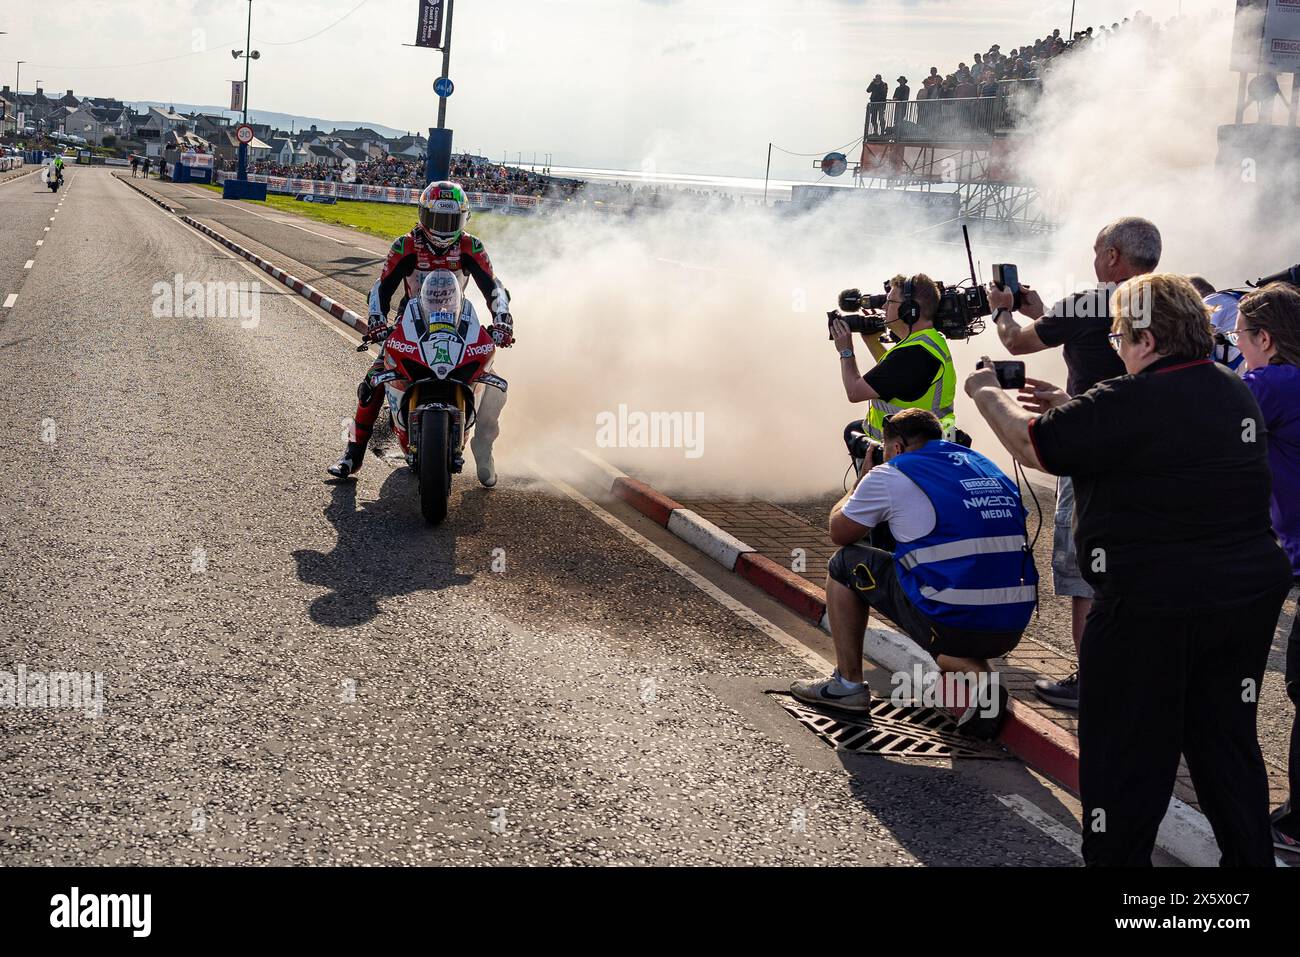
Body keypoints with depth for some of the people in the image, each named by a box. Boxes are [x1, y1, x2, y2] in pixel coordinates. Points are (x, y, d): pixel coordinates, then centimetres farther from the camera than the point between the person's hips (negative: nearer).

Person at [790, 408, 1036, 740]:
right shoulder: (990, 469, 20)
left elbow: (839, 533, 17)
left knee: (845, 564, 16)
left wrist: (863, 478, 34)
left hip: (950, 623, -6)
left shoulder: (891, 476, 2)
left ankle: (848, 684, 22)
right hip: (1012, 630, 6)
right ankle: (974, 673, 8)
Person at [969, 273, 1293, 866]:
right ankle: (1249, 858, 28)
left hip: (1153, 610, -8)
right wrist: (1070, 409, 19)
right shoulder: (1234, 394, 7)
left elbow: (1030, 446, -12)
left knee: (1125, 765, 5)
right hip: (1250, 597, 8)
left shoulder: (1131, 402, -20)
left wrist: (986, 393, 5)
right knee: (1228, 745, 19)